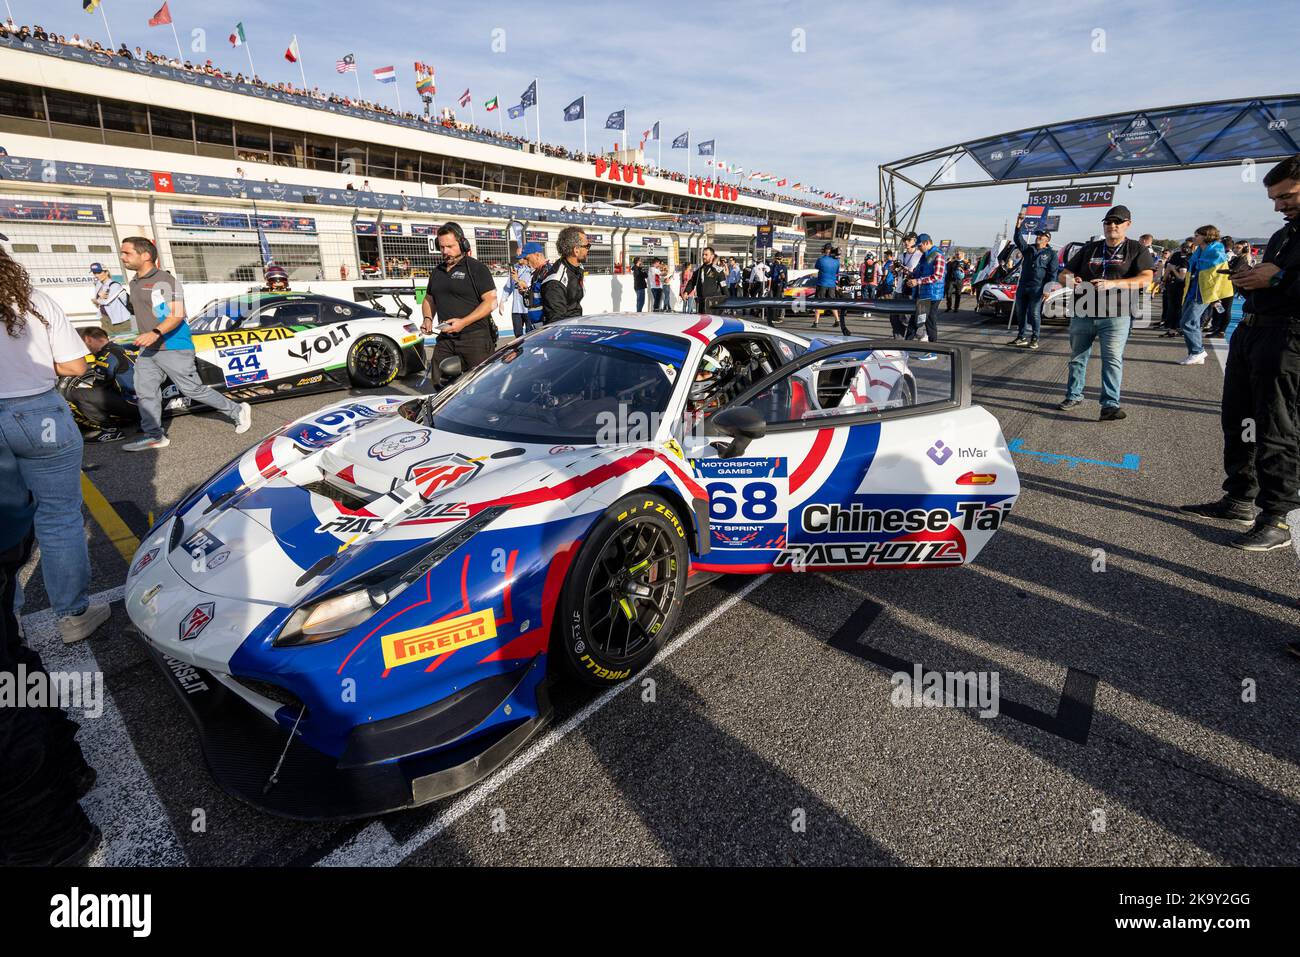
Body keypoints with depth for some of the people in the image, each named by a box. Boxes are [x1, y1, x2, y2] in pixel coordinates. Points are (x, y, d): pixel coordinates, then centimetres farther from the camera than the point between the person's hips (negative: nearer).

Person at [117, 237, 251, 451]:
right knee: (145, 392, 3)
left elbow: (178, 314, -20)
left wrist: (155, 333, -32)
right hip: (147, 349, 8)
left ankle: (238, 411, 10)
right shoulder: (135, 283, 15)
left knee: (193, 390, -4)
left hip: (174, 348, -8)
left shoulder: (166, 280, -12)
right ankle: (153, 435, 8)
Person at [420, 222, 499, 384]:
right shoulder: (436, 272, 18)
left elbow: (491, 301, -10)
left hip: (475, 336, -6)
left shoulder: (476, 268, -3)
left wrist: (463, 322, -18)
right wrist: (428, 319, 6)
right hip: (445, 339, 7)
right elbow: (429, 299, 29)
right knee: (439, 384, 6)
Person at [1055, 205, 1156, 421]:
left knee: (1112, 359, -11)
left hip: (1116, 316, -3)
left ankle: (1110, 405, -14)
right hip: (1083, 314, 4)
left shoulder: (1136, 249, 5)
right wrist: (1071, 281, -11)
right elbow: (1063, 275, 15)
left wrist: (1113, 283, -22)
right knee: (1077, 358, 12)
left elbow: (1146, 279, -8)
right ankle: (1074, 396, 26)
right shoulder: (1089, 248, 15)